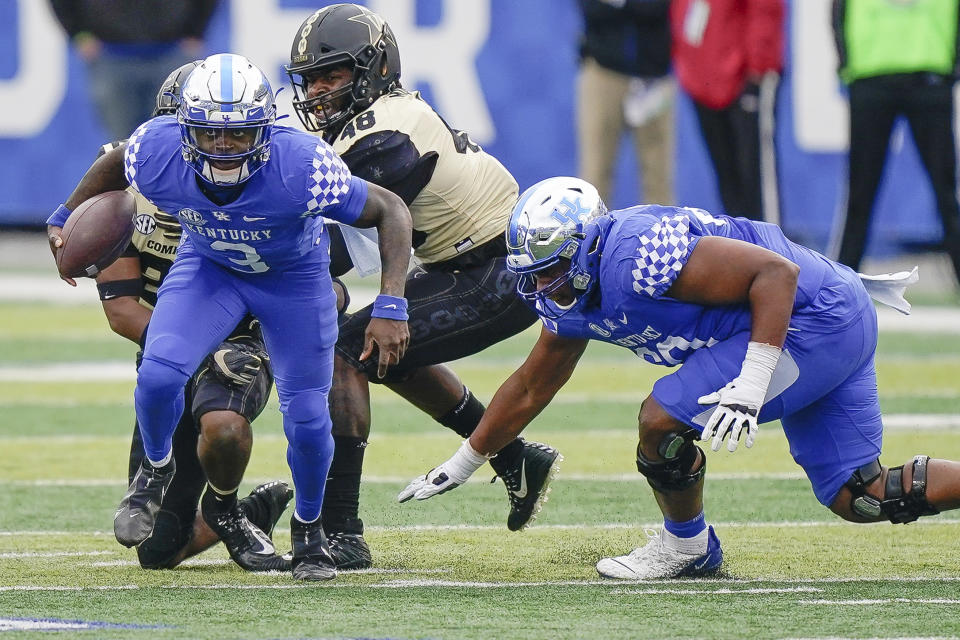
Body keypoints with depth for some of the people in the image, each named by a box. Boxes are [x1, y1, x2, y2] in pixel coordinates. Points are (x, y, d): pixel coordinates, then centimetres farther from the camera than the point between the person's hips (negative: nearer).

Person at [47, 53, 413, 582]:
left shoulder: (301, 167, -38)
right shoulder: (157, 154, -31)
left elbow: (391, 212, -25)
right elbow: (114, 165, -4)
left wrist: (391, 307, -32)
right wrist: (66, 218, 8)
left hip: (293, 276, -1)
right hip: (207, 266, 1)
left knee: (306, 417, -4)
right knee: (159, 374, -21)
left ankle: (308, 529, 28)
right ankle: (156, 468, 13)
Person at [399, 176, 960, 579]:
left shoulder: (637, 259, -27)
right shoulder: (571, 300, 4)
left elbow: (777, 272, -27)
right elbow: (530, 390, 20)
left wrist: (752, 384, -31)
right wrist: (462, 465, 24)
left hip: (818, 316, -10)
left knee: (664, 419, -12)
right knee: (863, 500, 8)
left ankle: (687, 546, 12)